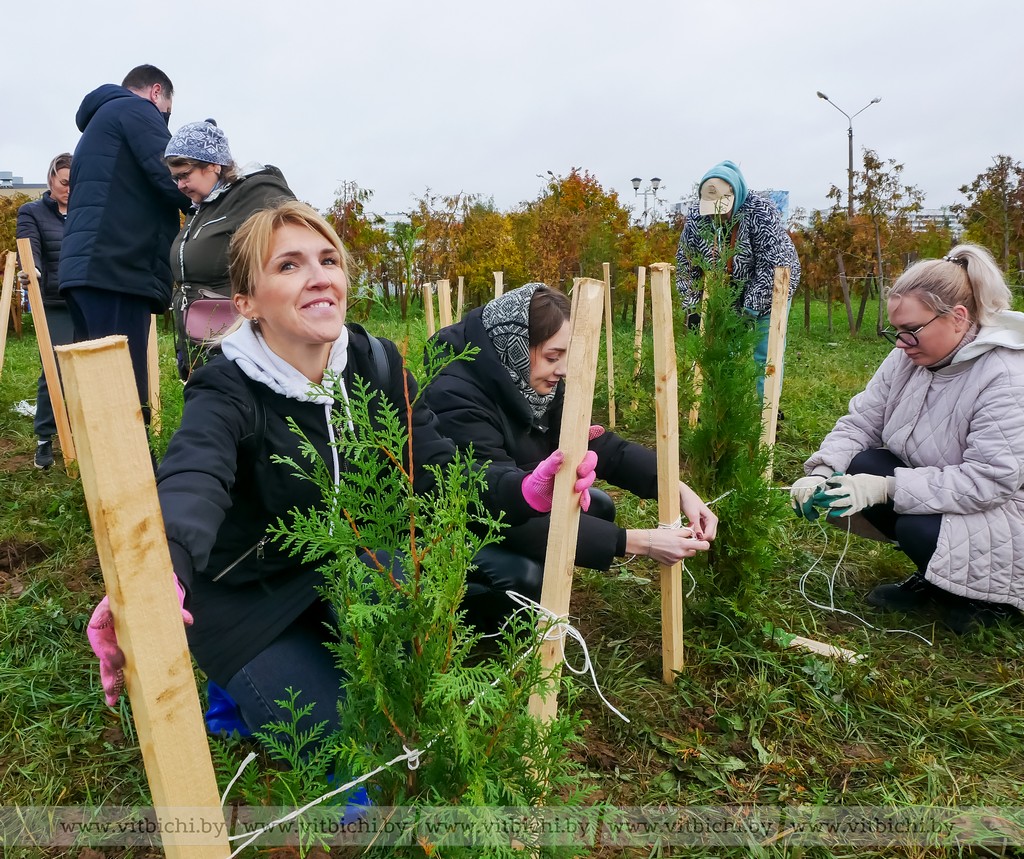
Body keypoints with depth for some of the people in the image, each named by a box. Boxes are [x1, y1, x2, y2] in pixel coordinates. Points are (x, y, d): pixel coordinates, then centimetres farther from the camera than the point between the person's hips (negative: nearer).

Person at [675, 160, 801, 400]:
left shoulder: (760, 212, -27)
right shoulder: (696, 217, -13)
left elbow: (772, 266, -28)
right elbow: (686, 267, -4)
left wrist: (750, 309, -30)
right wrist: (693, 308, -9)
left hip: (768, 292, -4)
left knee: (766, 356, -4)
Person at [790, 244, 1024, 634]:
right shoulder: (908, 357, -5)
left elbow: (988, 480, -32)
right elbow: (860, 422, -5)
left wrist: (887, 488, -36)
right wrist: (822, 472, -23)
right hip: (938, 494, 8)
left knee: (920, 528, -32)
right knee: (861, 466, -13)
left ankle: (984, 598, 4)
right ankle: (930, 579, 7)